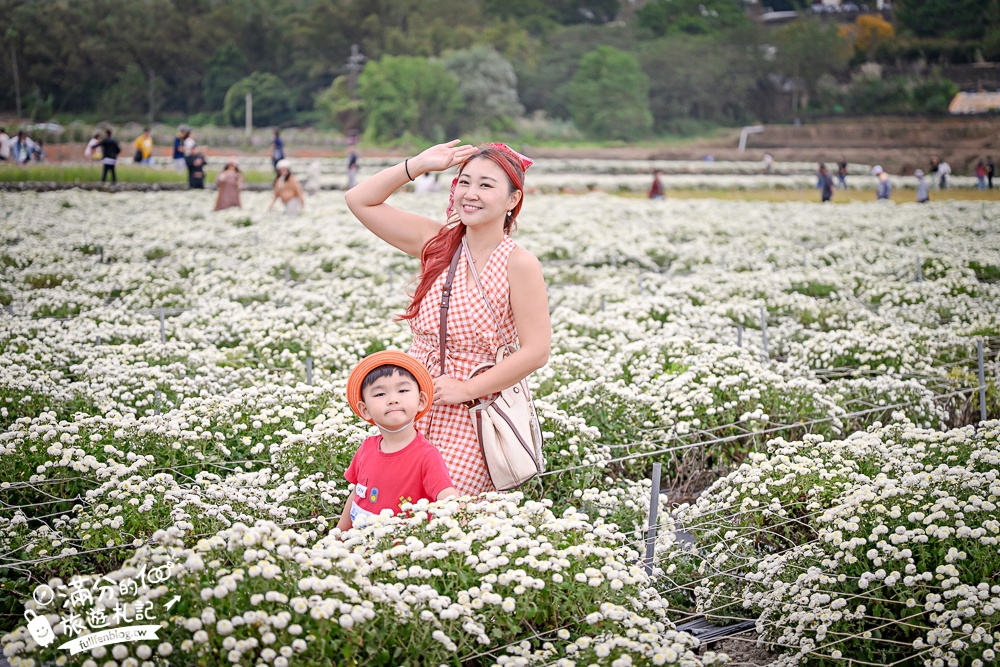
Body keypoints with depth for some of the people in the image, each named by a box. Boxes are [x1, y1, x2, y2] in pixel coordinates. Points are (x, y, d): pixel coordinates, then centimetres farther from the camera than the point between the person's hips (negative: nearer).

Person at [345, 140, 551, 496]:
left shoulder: (519, 264, -11)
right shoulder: (436, 241, 4)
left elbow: (536, 351, -14)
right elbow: (359, 200, 7)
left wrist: (467, 389, -14)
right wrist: (419, 164, -1)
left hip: (472, 419, -5)